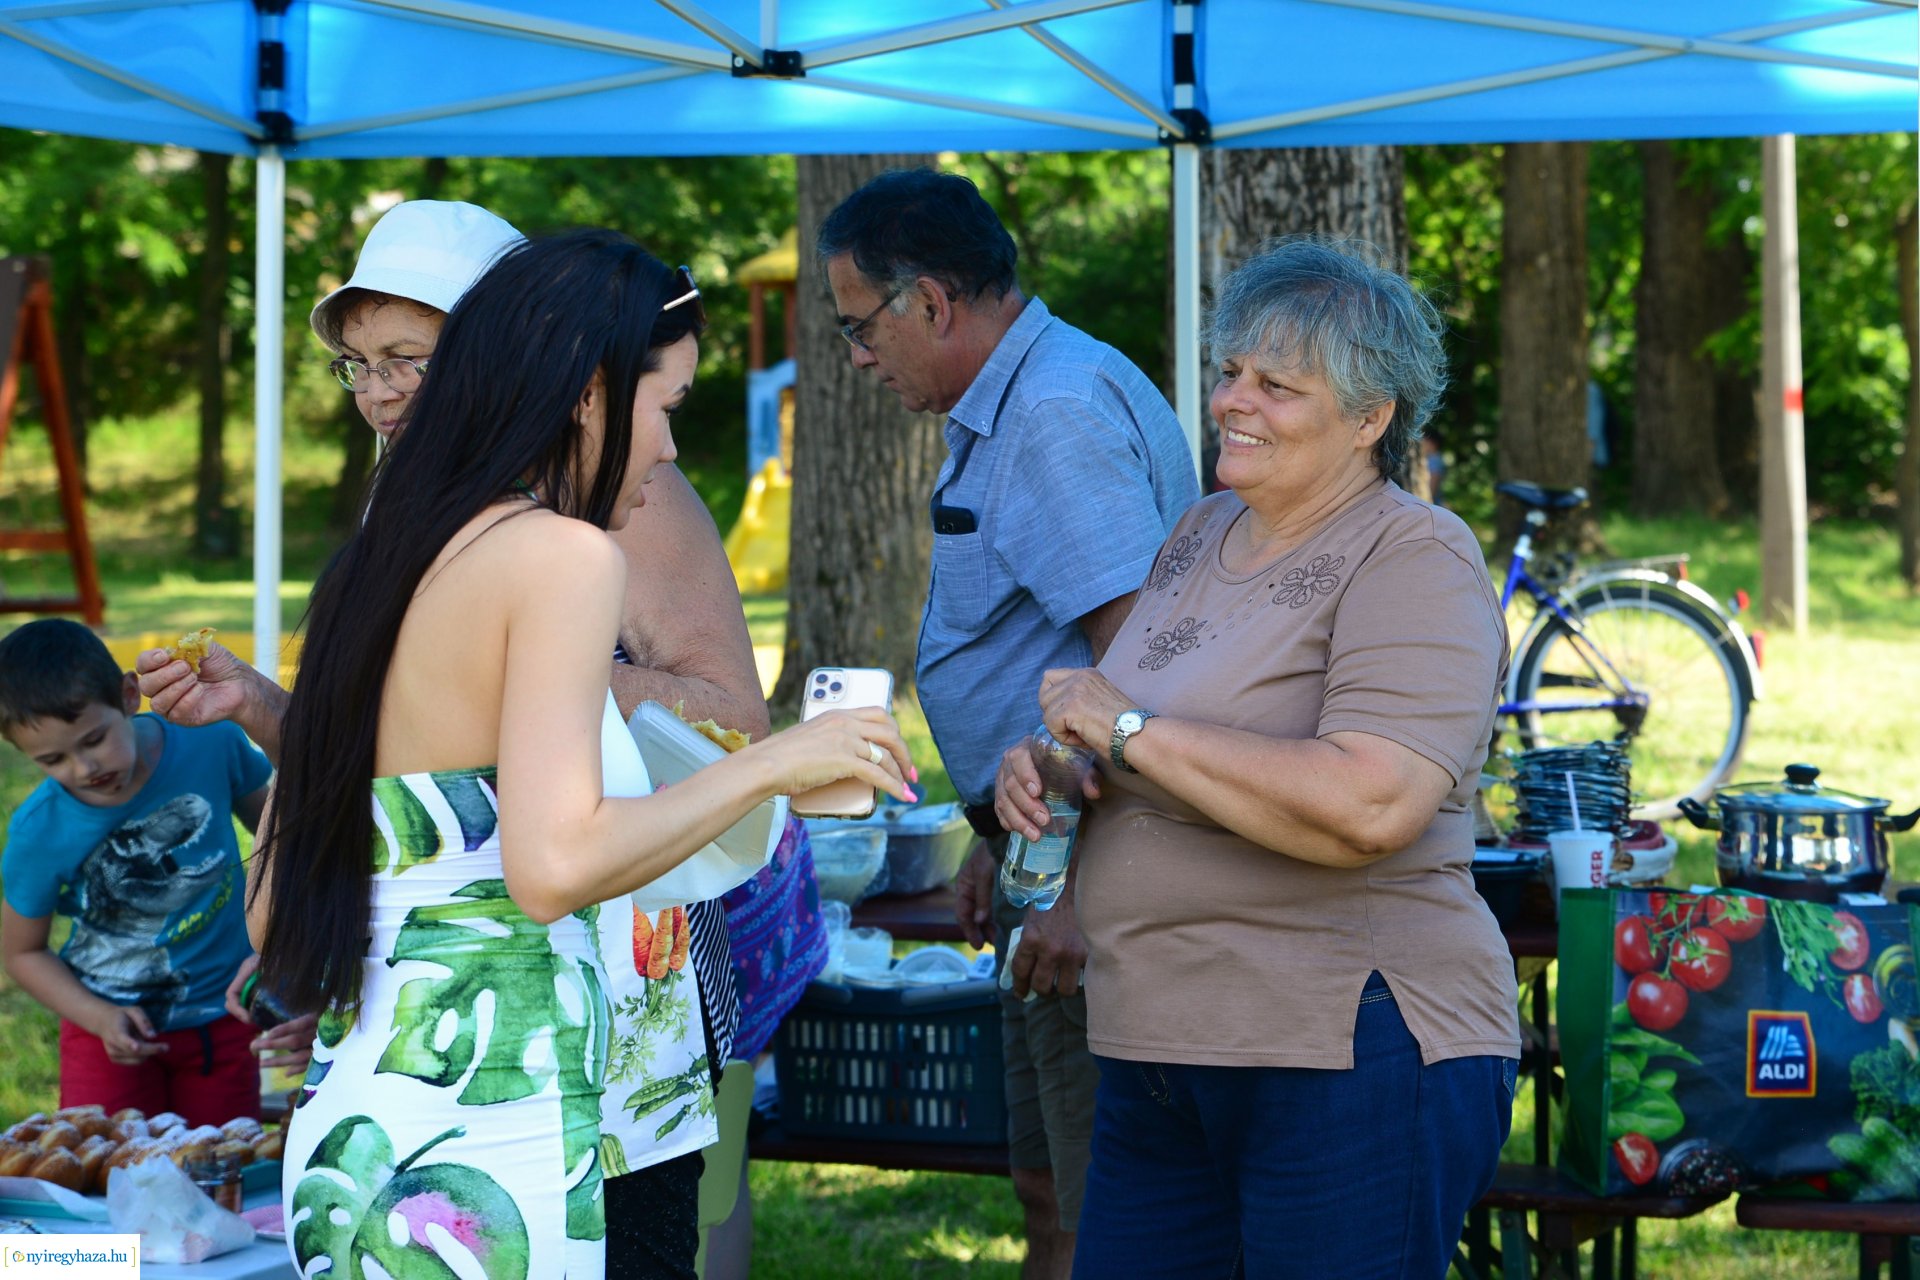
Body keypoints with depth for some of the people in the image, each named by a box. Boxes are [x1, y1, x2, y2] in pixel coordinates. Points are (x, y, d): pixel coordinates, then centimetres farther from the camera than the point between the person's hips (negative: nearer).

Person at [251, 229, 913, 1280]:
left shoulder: (367, 570, 13)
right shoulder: (563, 555, -9)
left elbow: (273, 915, 14)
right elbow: (553, 866, -22)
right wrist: (772, 764, -10)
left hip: (340, 1136, 8)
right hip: (483, 1157, -8)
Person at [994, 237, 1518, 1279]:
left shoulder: (1414, 559, -11)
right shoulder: (1201, 534, 15)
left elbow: (1367, 808, -26)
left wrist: (1132, 728, -18)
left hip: (1351, 1061, -8)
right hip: (1157, 1056, 8)